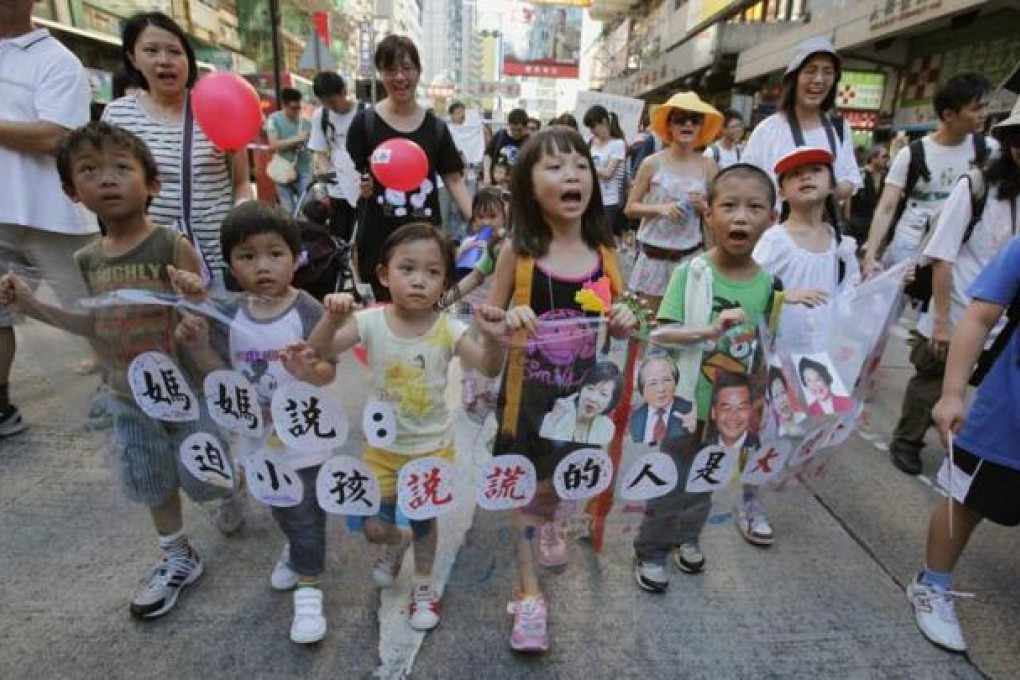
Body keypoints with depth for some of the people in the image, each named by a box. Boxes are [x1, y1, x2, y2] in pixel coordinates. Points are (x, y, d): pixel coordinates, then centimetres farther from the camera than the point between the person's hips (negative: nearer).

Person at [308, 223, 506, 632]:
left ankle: (424, 584, 46)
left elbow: (489, 370, -25)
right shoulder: (371, 322, -14)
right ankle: (396, 542, 48)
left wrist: (491, 339, -46)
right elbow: (320, 351, -20)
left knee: (424, 520, 17)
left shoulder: (448, 329, -17)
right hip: (382, 447, 1)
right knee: (374, 528, 10)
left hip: (432, 448, -1)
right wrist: (333, 319, -39)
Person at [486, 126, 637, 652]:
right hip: (528, 390, -3)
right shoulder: (518, 252, -12)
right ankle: (528, 594, 28)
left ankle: (548, 522, 58)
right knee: (528, 487, 8)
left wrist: (626, 321, -15)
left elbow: (618, 329, 7)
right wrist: (507, 321, -25)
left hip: (581, 389, 4)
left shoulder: (603, 251, -3)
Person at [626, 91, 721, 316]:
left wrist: (702, 206, -13)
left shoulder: (707, 166, 1)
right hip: (655, 254, -2)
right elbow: (630, 208, -1)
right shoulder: (652, 163, -5)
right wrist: (660, 208, -18)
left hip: (690, 255, 2)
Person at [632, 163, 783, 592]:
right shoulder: (691, 273, -18)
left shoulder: (766, 282, -6)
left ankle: (688, 536, 47)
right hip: (686, 400, -4)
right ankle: (651, 551, 30)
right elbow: (659, 334, -20)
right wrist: (710, 331, -32)